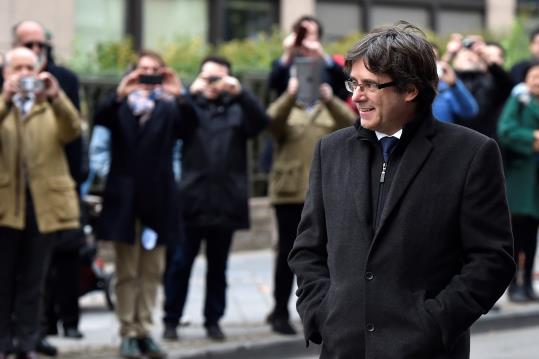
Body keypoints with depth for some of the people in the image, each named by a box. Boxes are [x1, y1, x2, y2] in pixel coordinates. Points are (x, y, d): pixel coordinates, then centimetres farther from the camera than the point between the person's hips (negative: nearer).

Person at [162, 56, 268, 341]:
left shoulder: (236, 110, 10)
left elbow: (261, 122, -7)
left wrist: (240, 93, -21)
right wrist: (190, 94, -24)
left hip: (225, 205, 2)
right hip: (190, 201, -1)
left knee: (218, 267, 8)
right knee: (179, 264, 0)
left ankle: (213, 321, 16)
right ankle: (171, 321, 7)